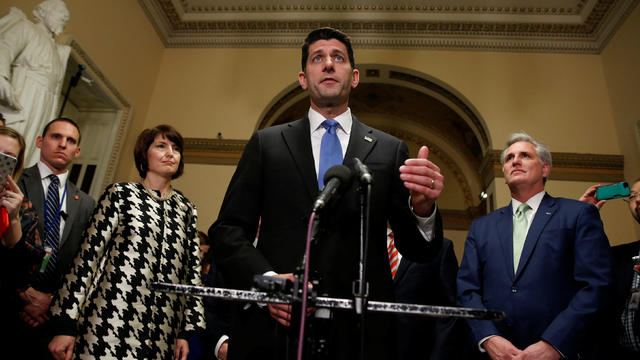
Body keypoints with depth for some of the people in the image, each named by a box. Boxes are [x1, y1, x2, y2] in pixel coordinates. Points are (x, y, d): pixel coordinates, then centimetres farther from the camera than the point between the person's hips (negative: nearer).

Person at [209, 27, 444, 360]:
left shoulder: (390, 150, 6)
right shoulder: (266, 143, 7)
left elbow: (418, 251, 4)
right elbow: (227, 230, 3)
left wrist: (422, 208, -17)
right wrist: (264, 279, -15)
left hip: (360, 332, 1)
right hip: (273, 325, 0)